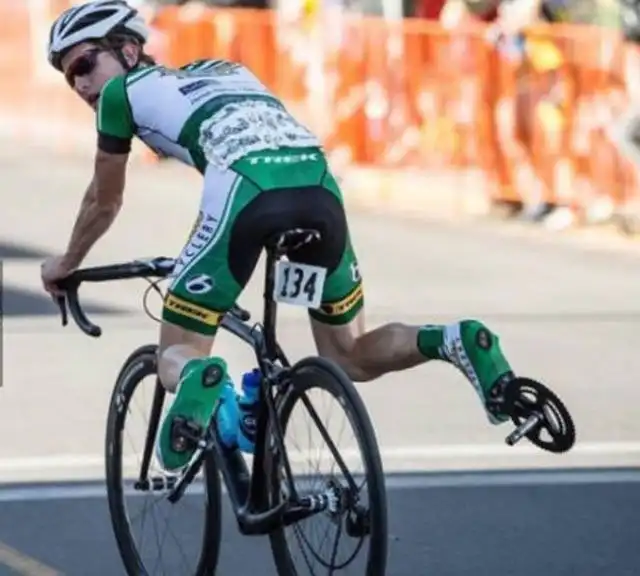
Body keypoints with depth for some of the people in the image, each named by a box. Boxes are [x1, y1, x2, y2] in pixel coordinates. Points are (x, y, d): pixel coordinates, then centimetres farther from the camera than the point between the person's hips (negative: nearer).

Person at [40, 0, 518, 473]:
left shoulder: (124, 92, 23)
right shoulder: (221, 69, 38)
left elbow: (104, 202, 35)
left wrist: (66, 264, 54)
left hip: (246, 193, -5)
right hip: (321, 187, 5)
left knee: (177, 358, 8)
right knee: (348, 356, 22)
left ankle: (197, 379, -28)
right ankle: (453, 342, -5)